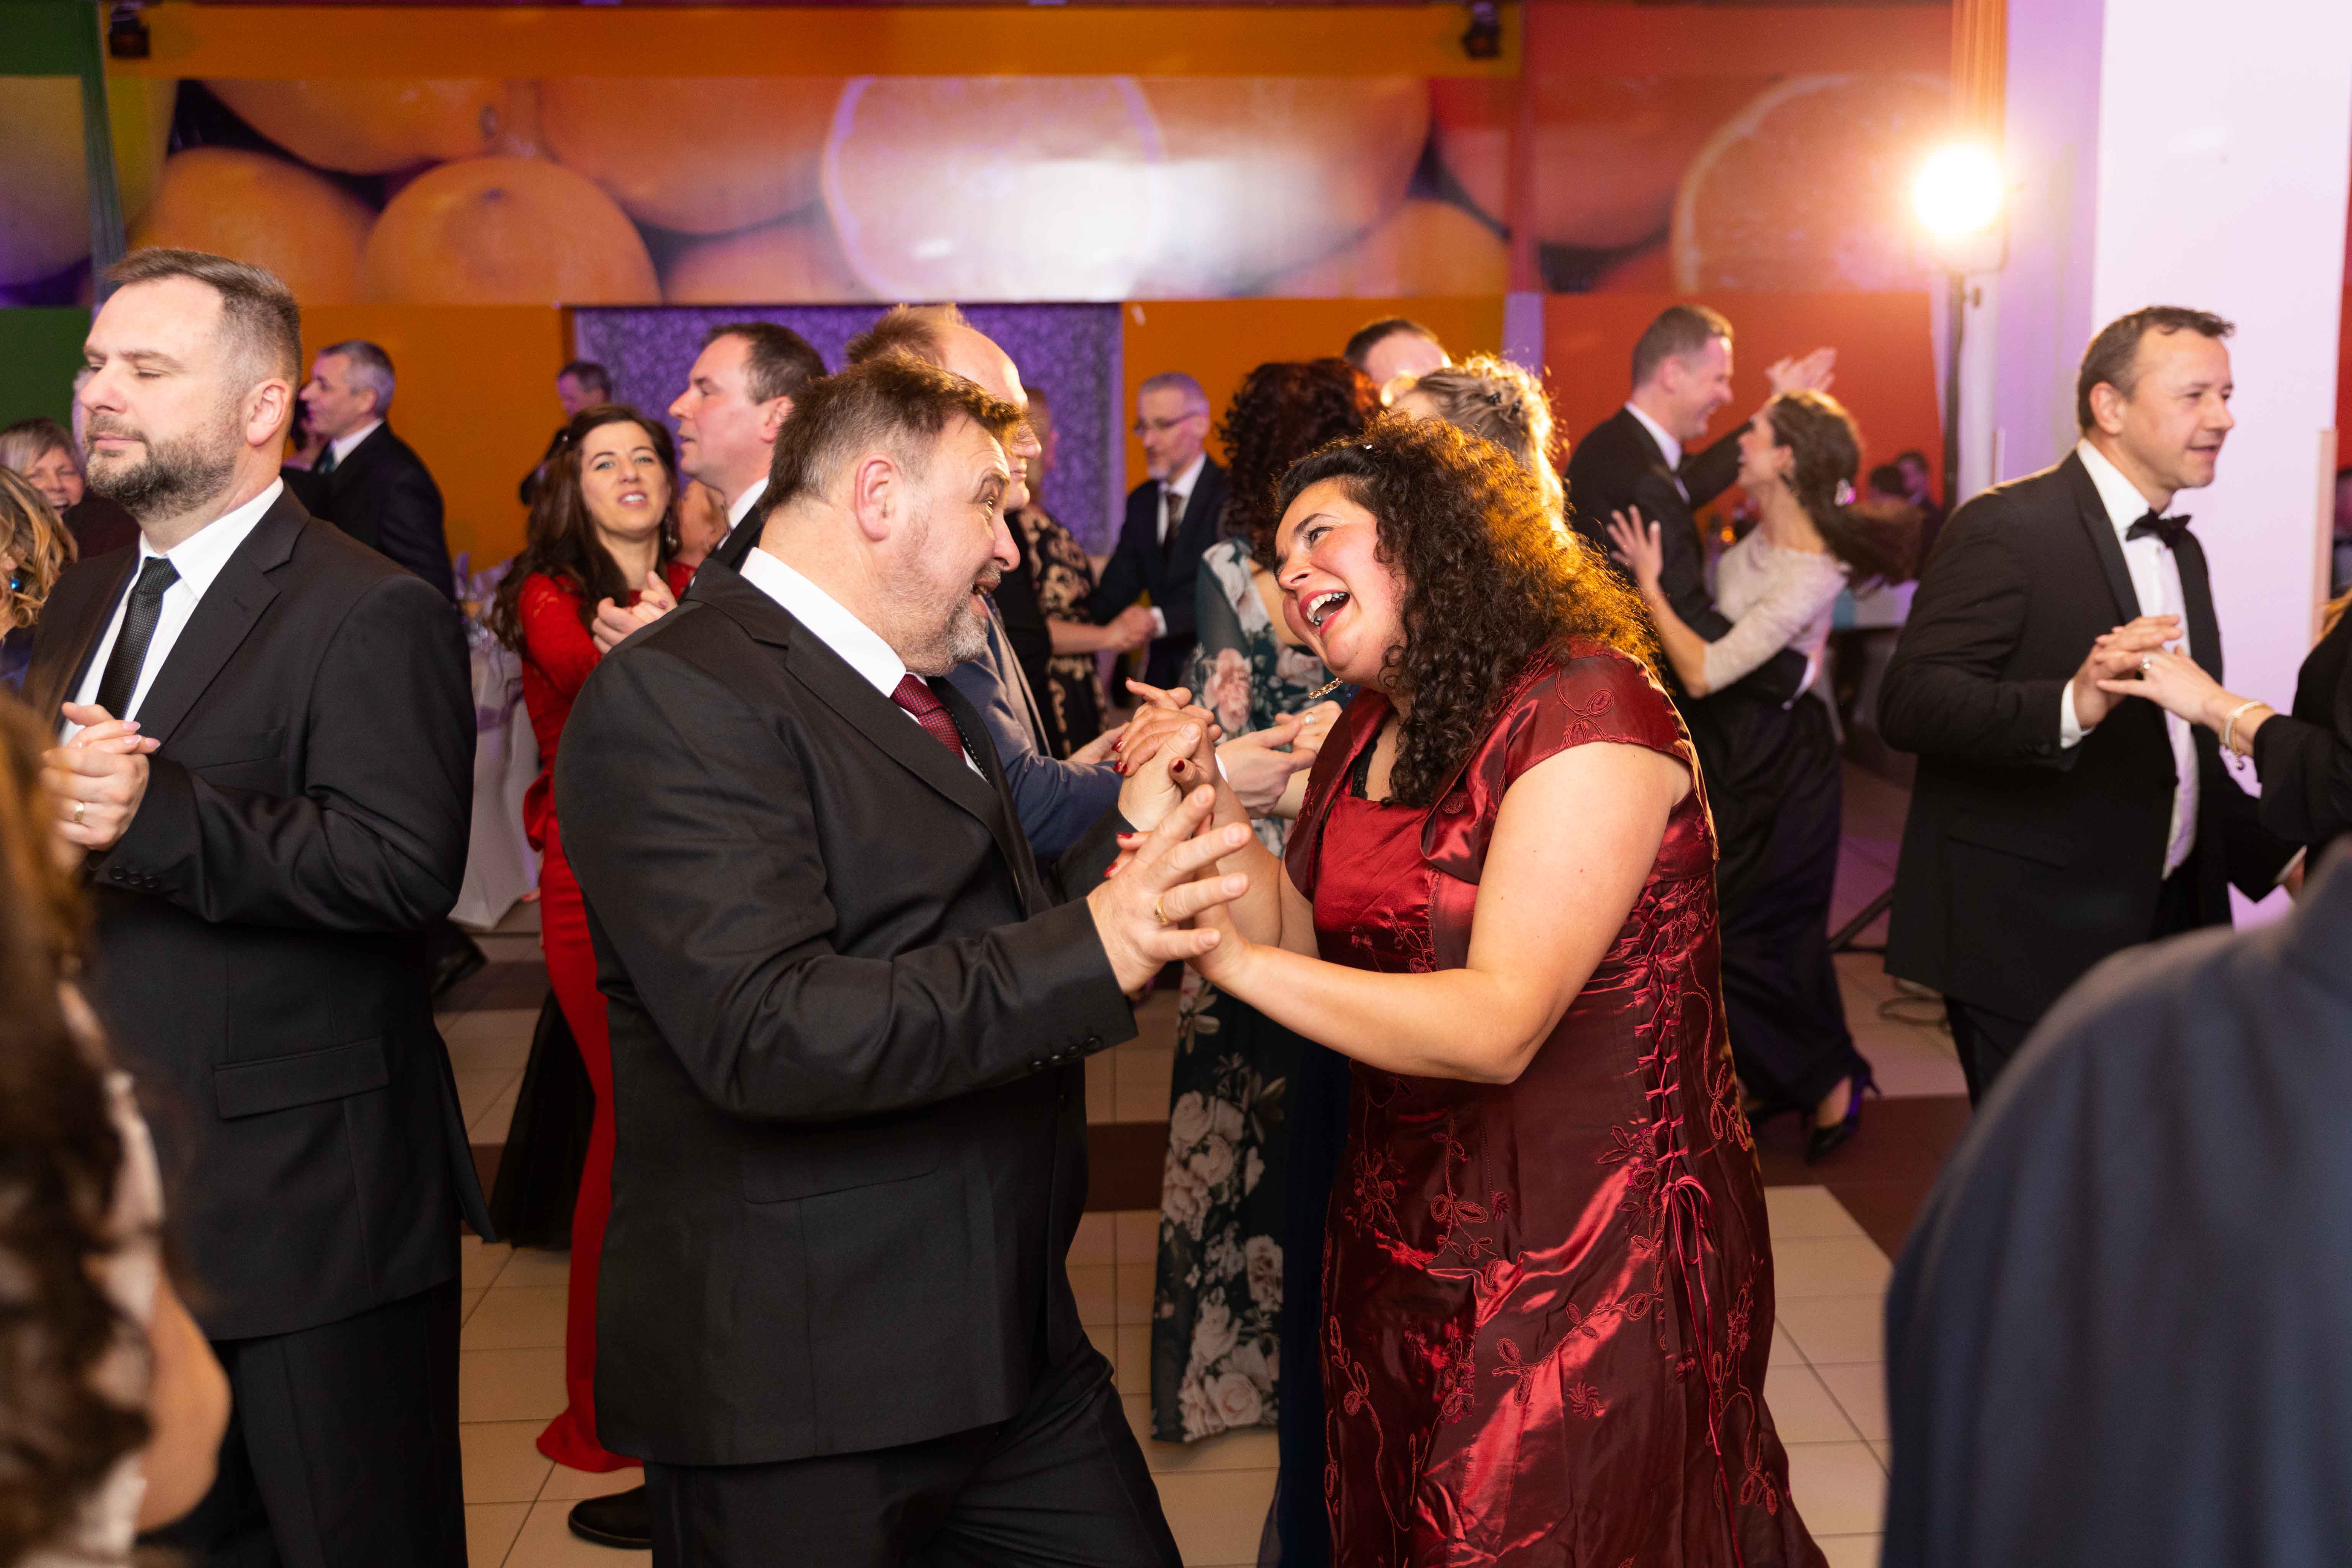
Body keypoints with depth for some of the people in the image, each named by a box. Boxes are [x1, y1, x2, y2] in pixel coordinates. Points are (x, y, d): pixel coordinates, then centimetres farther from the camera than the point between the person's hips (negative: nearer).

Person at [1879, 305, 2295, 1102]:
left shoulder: (2182, 551, 15)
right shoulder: (2007, 525, -12)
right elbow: (1909, 704, -23)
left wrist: (2278, 857, 10)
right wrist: (2072, 705, -36)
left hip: (2165, 924, 8)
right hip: (2032, 945, -8)